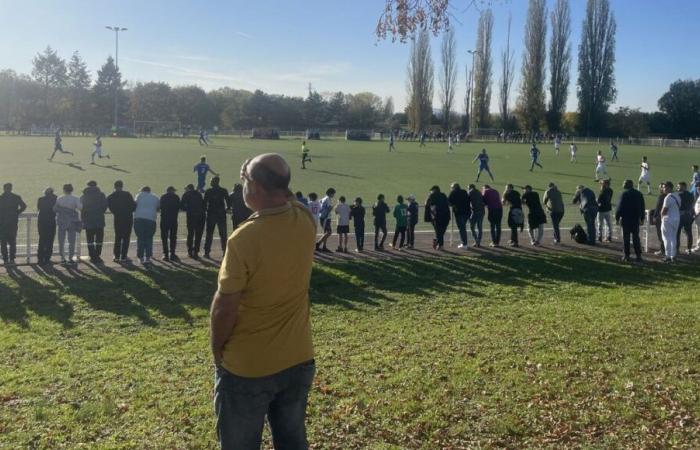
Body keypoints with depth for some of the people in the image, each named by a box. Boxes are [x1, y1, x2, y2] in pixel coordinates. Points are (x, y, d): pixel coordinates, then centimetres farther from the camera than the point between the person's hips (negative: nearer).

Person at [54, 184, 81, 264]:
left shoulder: (59, 199, 1)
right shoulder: (75, 199, -5)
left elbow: (54, 209, -1)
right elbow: (80, 207, -16)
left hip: (61, 222, 2)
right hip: (72, 222, -2)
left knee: (61, 241, 9)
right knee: (71, 241, 4)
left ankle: (62, 258, 9)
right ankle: (70, 258, 2)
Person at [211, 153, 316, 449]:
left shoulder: (243, 239, -24)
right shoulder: (306, 223, -7)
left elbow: (225, 306, -17)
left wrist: (217, 349, -2)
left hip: (247, 367, -5)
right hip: (298, 360, 5)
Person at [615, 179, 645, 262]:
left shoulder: (624, 194, -11)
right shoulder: (639, 194, 7)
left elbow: (619, 207, -11)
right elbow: (642, 207, 12)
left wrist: (617, 218, -2)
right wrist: (642, 219, 19)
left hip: (626, 220, -4)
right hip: (636, 220, 5)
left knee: (626, 238, 2)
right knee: (636, 238, 10)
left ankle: (626, 255, 4)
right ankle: (638, 255, 8)